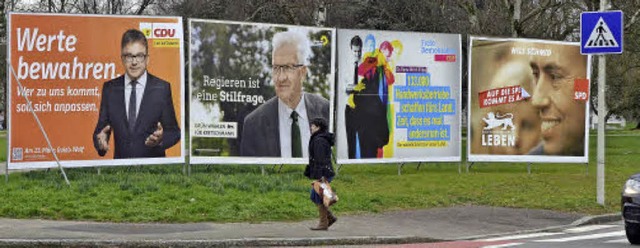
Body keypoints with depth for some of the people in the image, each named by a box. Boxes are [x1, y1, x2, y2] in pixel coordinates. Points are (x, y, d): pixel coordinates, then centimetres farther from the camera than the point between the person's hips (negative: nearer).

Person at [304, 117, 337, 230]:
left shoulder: (319, 140, -16)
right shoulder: (323, 139, 17)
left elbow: (319, 159, -22)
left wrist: (318, 176, -23)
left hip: (322, 174, -10)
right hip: (325, 172, 10)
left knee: (318, 198, -3)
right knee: (314, 196, 15)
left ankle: (323, 223, 2)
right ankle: (330, 217, 16)